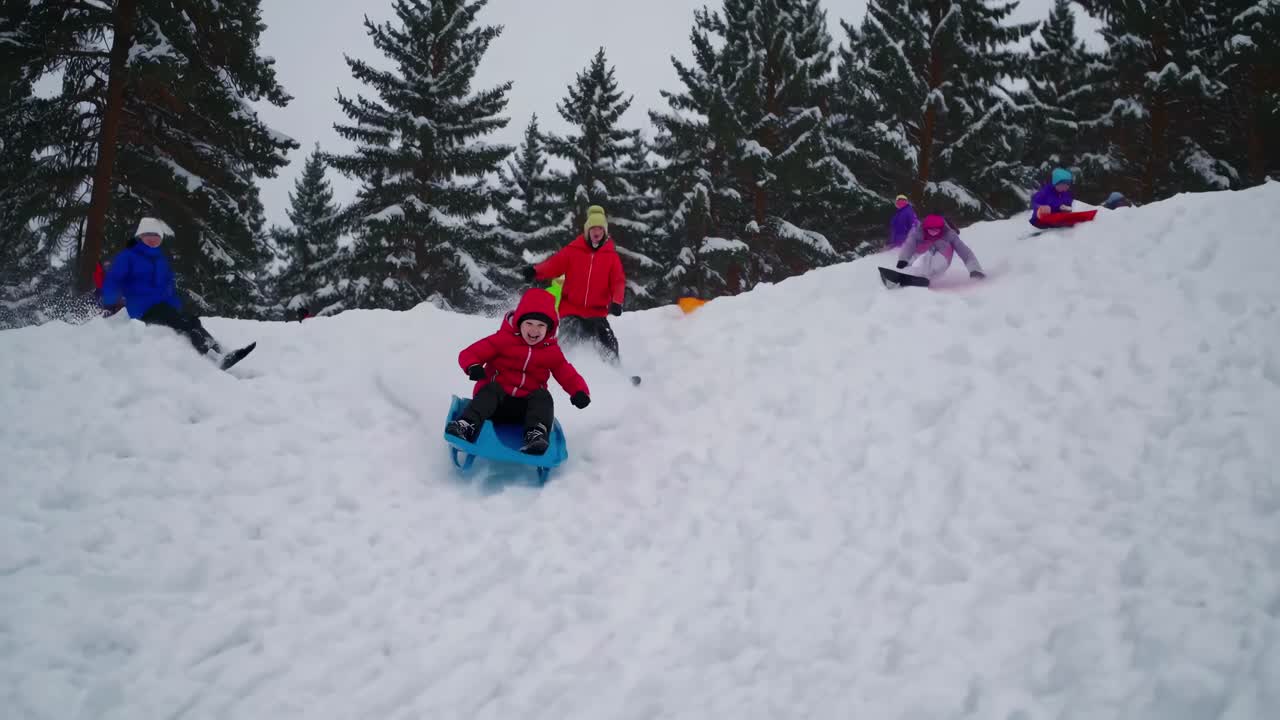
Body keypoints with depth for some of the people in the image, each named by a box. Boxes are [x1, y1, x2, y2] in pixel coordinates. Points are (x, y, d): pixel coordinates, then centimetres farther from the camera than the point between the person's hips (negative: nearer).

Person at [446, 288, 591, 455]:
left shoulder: (552, 352, 8)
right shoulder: (503, 339, -1)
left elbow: (569, 376, 5)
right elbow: (469, 353, -5)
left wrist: (580, 392, -18)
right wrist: (473, 367, -30)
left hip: (525, 407, 2)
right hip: (496, 400, -2)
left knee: (543, 396, -24)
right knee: (491, 388, -31)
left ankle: (536, 435, -49)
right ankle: (467, 425, -53)